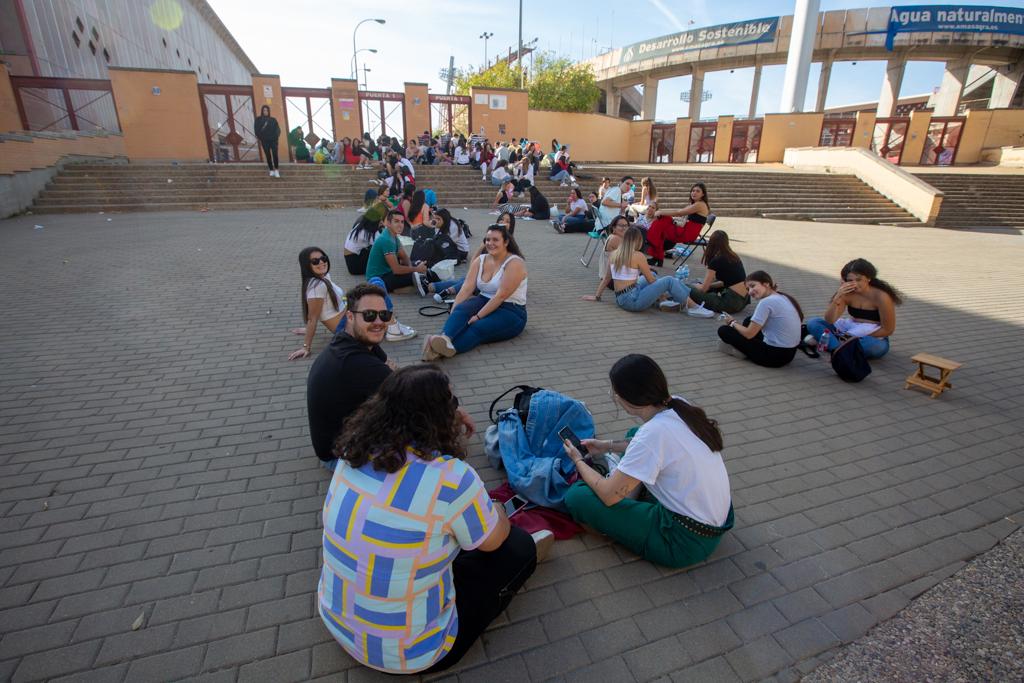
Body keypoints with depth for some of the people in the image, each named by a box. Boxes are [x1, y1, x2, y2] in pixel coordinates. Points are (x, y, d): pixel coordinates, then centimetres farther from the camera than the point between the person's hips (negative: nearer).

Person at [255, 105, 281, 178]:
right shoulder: (258, 119, 7)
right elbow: (256, 129, 3)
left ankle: (276, 170, -8)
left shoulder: (273, 120, 9)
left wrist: (276, 136, -11)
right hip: (264, 141, 1)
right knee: (268, 156, 3)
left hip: (273, 140, -1)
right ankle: (271, 171, 7)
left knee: (275, 155, -13)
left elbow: (277, 129, 5)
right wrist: (259, 137, -11)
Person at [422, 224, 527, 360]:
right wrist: (453, 313, -18)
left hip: (510, 311, -5)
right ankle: (444, 338, -55)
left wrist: (478, 316, -27)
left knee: (478, 328, -33)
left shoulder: (514, 263, -13)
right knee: (461, 309, -27)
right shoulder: (480, 260, 5)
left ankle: (441, 350, -55)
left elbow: (501, 295, -22)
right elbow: (466, 288, -5)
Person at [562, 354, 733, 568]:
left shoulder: (653, 432, -29)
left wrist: (578, 460, -1)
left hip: (688, 541, -8)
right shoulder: (679, 406, -7)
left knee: (577, 496, -11)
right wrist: (609, 445, 15)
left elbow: (609, 496, -18)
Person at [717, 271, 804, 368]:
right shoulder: (783, 297, 9)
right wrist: (737, 323, 12)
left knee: (723, 330, -5)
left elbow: (749, 334, -13)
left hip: (775, 356, -9)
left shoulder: (766, 302, -17)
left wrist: (733, 323, 5)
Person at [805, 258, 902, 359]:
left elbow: (888, 330, -12)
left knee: (877, 346, -41)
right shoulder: (847, 294, -6)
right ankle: (839, 349, -33)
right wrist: (838, 297, -26)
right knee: (812, 323, -15)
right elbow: (829, 321, -14)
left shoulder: (881, 297, -16)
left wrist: (861, 337, -17)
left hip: (874, 337, -3)